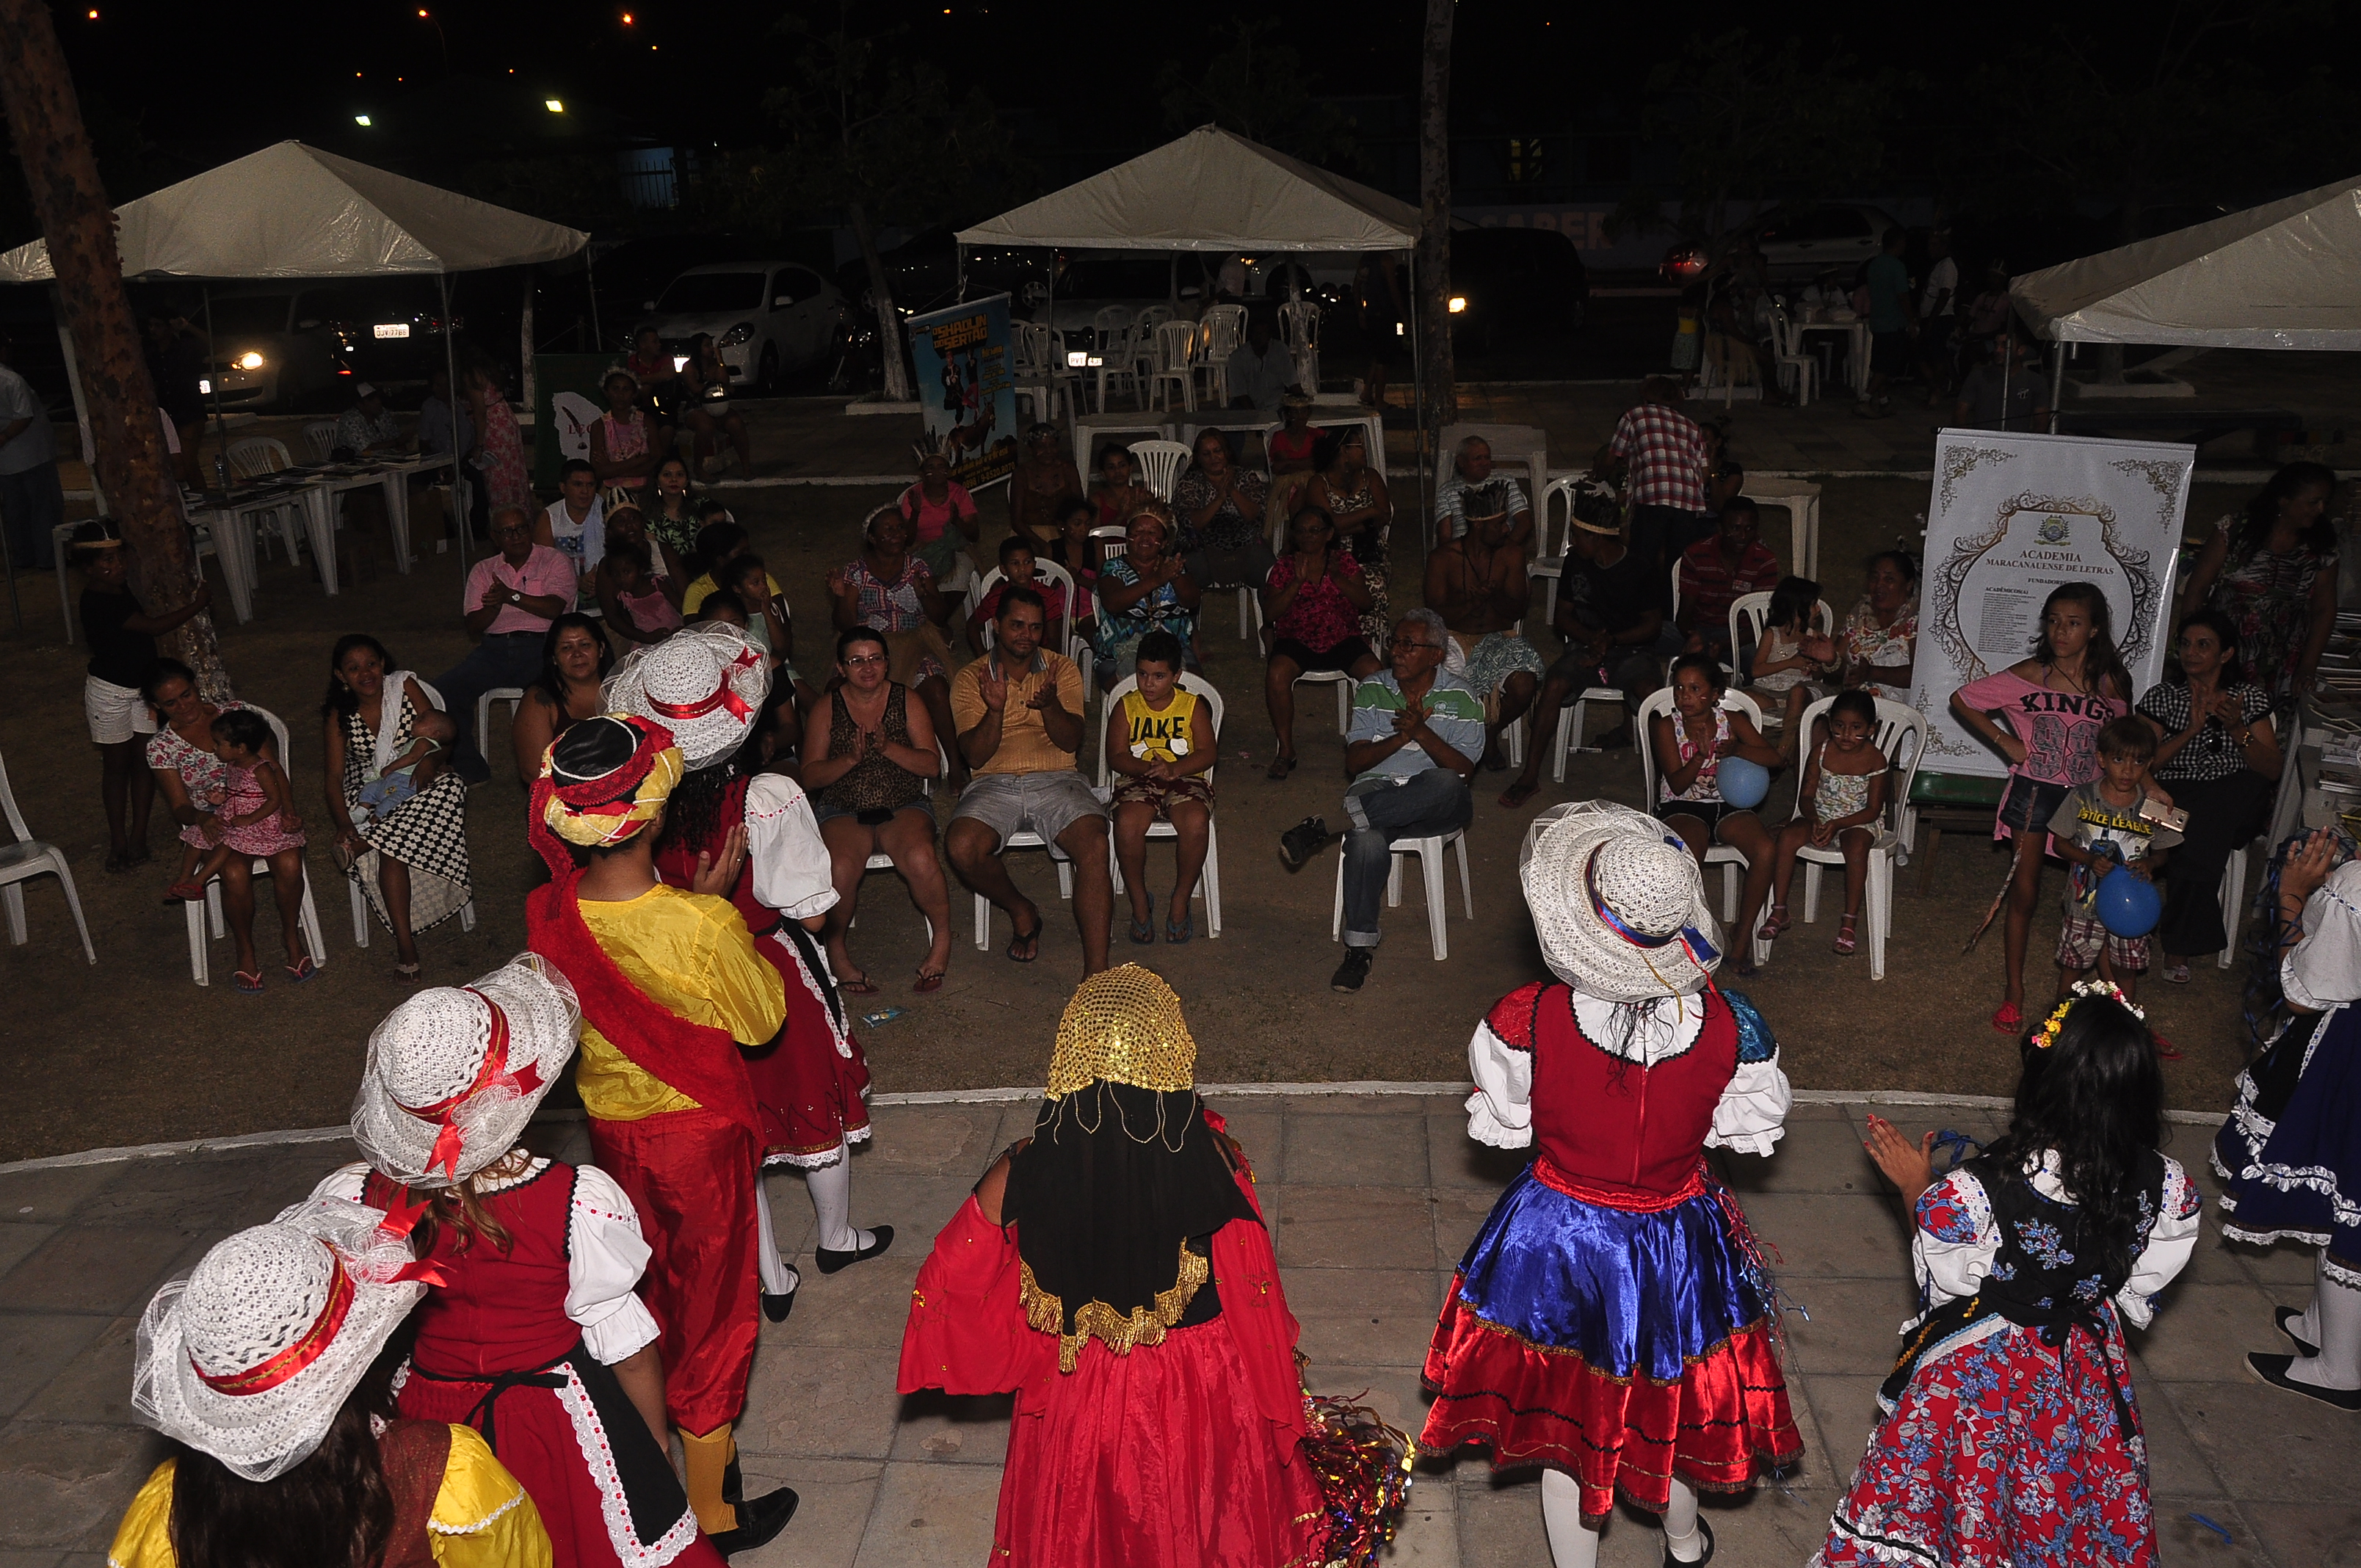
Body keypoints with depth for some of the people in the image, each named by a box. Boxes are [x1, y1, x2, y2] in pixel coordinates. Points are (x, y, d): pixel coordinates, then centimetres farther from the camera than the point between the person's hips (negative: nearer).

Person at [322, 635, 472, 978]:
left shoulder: (406, 688, -5)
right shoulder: (338, 716, -2)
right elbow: (335, 775, -7)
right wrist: (343, 824, -24)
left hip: (419, 783, 1)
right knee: (392, 848, -27)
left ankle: (362, 845, -23)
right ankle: (405, 943, -27)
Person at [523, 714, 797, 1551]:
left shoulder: (548, 914, -17)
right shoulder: (701, 925, -32)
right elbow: (762, 1020, -14)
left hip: (613, 1128, 5)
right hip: (701, 1132, -4)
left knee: (646, 1291, 27)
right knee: (711, 1308, 14)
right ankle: (711, 1513, 30)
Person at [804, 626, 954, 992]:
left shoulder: (907, 701, 6)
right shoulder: (826, 710, 5)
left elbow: (932, 765, -1)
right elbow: (810, 776, 0)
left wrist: (888, 747, -17)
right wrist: (851, 759, -17)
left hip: (904, 808, 0)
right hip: (842, 812, 0)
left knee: (920, 858, -32)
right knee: (841, 868, -32)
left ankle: (943, 938, -7)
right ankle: (835, 953, -7)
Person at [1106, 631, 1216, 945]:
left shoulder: (1193, 706, 6)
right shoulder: (1125, 707, 7)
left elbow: (1209, 752, -2)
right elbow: (1116, 756, 1)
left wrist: (1174, 768, -19)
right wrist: (1145, 767, -20)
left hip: (1185, 778, 0)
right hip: (1137, 779, 0)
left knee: (1196, 823, -34)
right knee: (1127, 824, -34)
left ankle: (1181, 901, -11)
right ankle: (1140, 903, -11)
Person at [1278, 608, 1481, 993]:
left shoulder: (1461, 698, 4)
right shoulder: (1372, 690, 11)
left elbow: (1463, 770, -5)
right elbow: (1354, 762, 4)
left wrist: (1422, 732, -18)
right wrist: (1401, 737, -12)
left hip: (1435, 807, -1)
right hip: (1376, 791, 1)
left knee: (1445, 786, -39)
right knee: (1366, 840, -36)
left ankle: (1328, 823, -36)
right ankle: (1360, 946, -24)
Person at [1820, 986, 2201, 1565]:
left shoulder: (1977, 1192, -35)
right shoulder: (2167, 1188, -22)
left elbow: (1946, 1287, -16)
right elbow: (2140, 1297, -5)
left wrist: (1916, 1190, -6)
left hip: (1982, 1373, -3)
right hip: (2086, 1374, 3)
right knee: (2070, 1489, 28)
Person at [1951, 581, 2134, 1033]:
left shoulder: (2113, 683, -3)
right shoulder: (2028, 675, -7)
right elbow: (1961, 700, 2)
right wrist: (2005, 741, -3)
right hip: (2033, 792, -1)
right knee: (2024, 892, 6)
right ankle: (2015, 991, 17)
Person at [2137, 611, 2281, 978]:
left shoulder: (2250, 699, 9)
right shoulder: (2161, 696, 6)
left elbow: (2273, 770, 2)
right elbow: (2144, 764, -4)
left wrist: (2237, 730, -12)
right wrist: (2192, 730, -14)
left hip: (2234, 805, 1)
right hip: (2174, 798, -1)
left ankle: (2177, 942, -21)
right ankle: (2181, 944, -21)